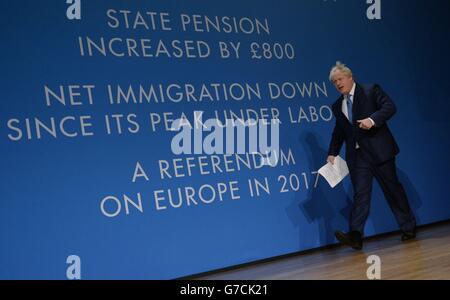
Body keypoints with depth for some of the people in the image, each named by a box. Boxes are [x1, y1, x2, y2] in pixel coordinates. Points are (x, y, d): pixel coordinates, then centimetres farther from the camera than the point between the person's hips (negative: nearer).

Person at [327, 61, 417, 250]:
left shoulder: (371, 90, 1)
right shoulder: (337, 106, 16)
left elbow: (390, 107, -11)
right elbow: (338, 132, 19)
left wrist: (373, 119, -26)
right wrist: (332, 153, 7)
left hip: (379, 150, -4)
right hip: (357, 156, 4)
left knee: (392, 188, 5)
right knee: (360, 194, -6)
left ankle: (408, 227, 20)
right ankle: (355, 235, -16)